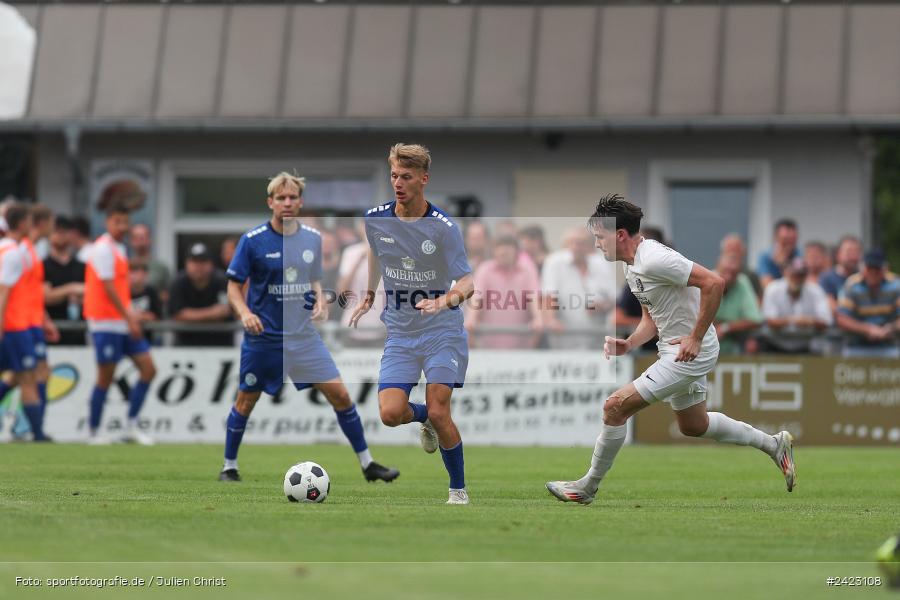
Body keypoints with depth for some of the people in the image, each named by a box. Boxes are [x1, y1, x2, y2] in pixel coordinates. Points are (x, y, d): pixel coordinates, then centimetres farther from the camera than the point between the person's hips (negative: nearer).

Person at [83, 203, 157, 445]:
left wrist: (130, 314, 17)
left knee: (148, 370, 1)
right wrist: (128, 317, -20)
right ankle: (94, 432, 8)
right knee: (106, 378, -3)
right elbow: (108, 287, -18)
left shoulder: (119, 248, 16)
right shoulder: (103, 248, -12)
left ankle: (131, 427, 6)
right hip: (106, 323, -9)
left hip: (122, 322, 9)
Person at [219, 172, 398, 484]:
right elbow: (234, 286, -6)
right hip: (263, 338, -3)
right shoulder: (252, 240, -10)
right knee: (245, 402, 7)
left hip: (304, 336, 3)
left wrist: (319, 299, -4)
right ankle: (229, 467, 25)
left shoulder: (312, 238, 3)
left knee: (339, 394, -3)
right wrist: (245, 313, -23)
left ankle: (367, 464, 6)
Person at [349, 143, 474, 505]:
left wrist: (448, 299, -38)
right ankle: (424, 418, 23)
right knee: (390, 413, -14)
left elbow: (468, 281, -17)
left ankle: (459, 490, 6)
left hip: (442, 331, -4)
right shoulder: (376, 219, -2)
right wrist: (370, 295, 29)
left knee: (438, 414, -14)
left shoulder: (443, 227, -15)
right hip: (400, 335, 4)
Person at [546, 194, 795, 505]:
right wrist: (628, 344, -1)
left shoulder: (654, 259, -23)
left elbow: (714, 283, -27)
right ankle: (774, 444, 37)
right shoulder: (632, 267, 9)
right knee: (693, 426, 26)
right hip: (674, 349, 11)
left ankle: (588, 486, 1)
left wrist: (695, 338, -24)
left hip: (691, 352, -11)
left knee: (616, 406, -13)